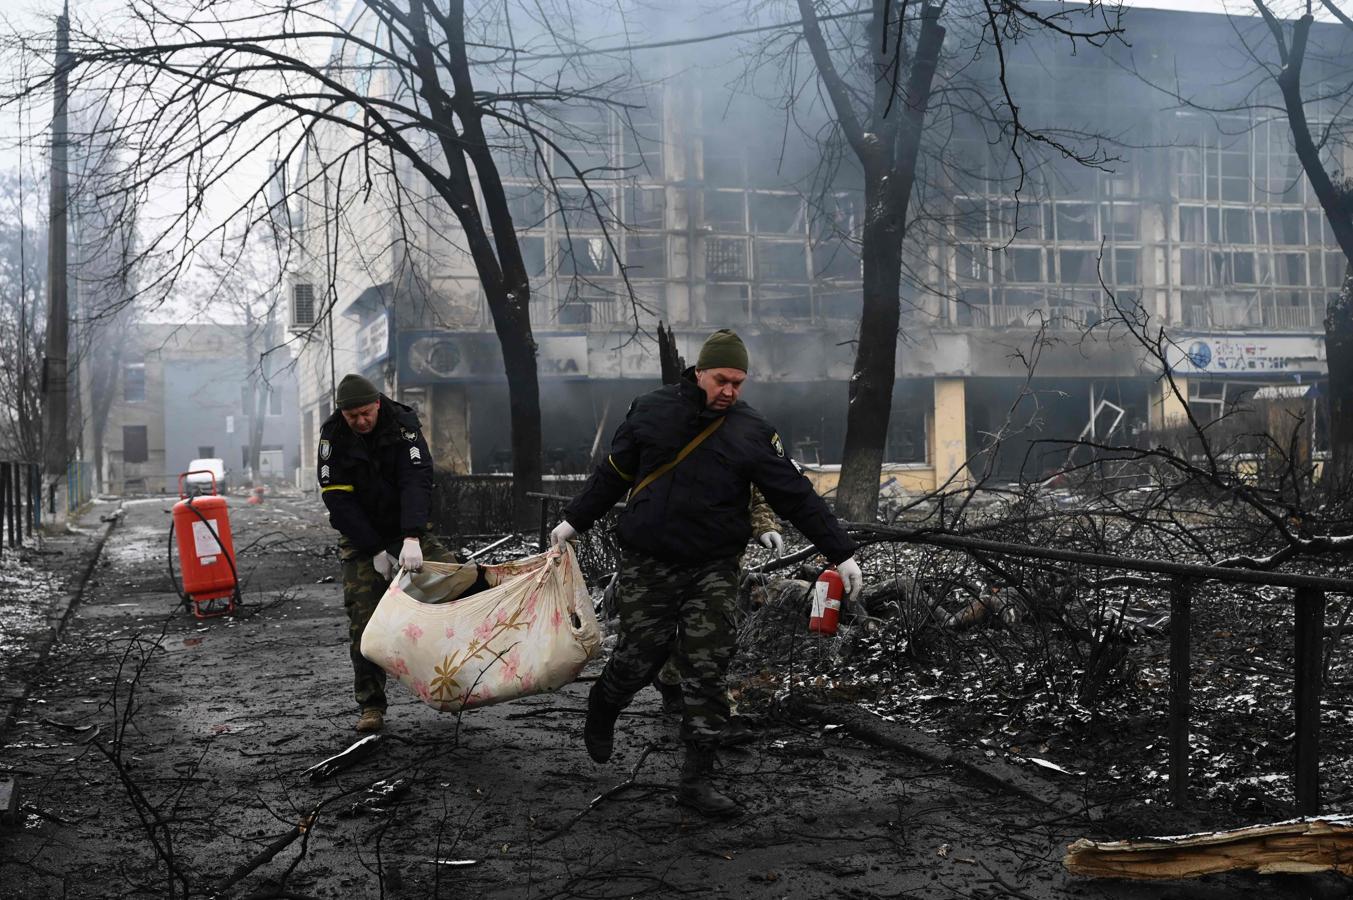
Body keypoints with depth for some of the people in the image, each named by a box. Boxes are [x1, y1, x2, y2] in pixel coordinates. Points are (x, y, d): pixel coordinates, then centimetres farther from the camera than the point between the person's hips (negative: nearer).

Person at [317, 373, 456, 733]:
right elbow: (338, 500, -14)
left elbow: (417, 482, -27)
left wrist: (411, 539, -41)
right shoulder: (333, 436, -12)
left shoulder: (403, 425, -15)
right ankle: (371, 706, 1)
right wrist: (375, 551, -18)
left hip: (408, 531, 0)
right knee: (363, 620, -7)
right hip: (361, 538, 0)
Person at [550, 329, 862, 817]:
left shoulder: (753, 432, -1)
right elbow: (613, 474, 12)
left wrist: (841, 553, -3)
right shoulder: (651, 411, 0)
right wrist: (574, 520, 17)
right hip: (647, 565, 0)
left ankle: (696, 779, 4)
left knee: (708, 671, -5)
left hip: (712, 570, 1)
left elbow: (797, 496, -1)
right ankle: (602, 708, 36)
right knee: (638, 657, 2)